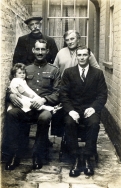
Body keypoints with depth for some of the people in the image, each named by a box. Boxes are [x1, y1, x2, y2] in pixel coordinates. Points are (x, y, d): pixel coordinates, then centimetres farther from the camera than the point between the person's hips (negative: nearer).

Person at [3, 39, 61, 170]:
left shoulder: (54, 70, 13)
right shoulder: (26, 69, 20)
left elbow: (57, 94, 4)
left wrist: (43, 99, -15)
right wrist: (11, 95, -11)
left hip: (45, 107, -2)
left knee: (44, 118, -38)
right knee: (11, 113, -31)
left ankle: (38, 155, -19)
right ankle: (14, 153, -22)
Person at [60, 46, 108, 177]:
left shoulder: (98, 73, 9)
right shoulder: (68, 72, 8)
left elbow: (103, 94, 4)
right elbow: (63, 94, 1)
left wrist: (93, 107, -14)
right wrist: (70, 110, -14)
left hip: (90, 109, 0)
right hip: (73, 109, 0)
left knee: (94, 123, -32)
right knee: (69, 123, -31)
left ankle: (87, 158, -21)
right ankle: (75, 159, -23)